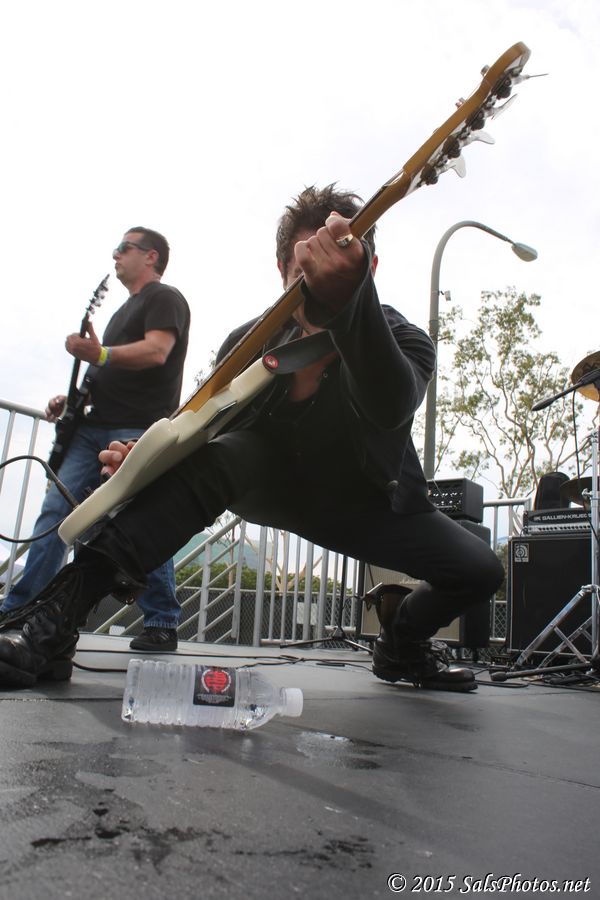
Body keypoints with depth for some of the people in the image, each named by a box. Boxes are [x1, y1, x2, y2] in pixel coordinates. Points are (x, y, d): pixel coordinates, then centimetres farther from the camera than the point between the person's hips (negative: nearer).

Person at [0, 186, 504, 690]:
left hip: (370, 505, 1)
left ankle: (401, 644, 18)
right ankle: (56, 621, -31)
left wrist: (348, 295, -69)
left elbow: (390, 409, -49)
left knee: (479, 571, -16)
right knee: (216, 454, -34)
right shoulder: (250, 342, -15)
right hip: (274, 486, 0)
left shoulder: (404, 341, -24)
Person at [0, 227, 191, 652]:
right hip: (96, 427, 9)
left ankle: (162, 625, -1)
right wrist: (73, 399, 17)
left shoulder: (165, 298, 2)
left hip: (139, 431, -9)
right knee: (56, 510, 0)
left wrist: (101, 355, -31)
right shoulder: (126, 309, 29)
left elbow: (156, 351, -18)